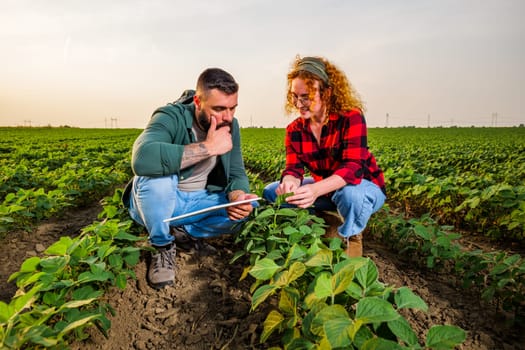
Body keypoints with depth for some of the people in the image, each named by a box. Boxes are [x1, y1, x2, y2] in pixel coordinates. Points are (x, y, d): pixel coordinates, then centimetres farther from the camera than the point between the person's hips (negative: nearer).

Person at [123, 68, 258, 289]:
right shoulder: (171, 118, -25)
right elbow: (142, 159, -45)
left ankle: (183, 231, -1)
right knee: (157, 174, -36)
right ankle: (163, 246, -10)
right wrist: (208, 147, -40)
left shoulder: (231, 126, -7)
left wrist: (238, 196, -29)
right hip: (157, 202, -4)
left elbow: (237, 174, -5)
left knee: (249, 206, -14)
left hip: (198, 202, 5)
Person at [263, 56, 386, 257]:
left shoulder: (351, 117, -21)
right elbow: (293, 169, -14)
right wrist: (290, 181, -41)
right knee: (272, 192, -6)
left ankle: (350, 237, -7)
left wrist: (316, 190, -50)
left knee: (350, 195, -41)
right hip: (324, 189, 5)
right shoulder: (294, 130, -6)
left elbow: (353, 167, -32)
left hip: (364, 187, -5)